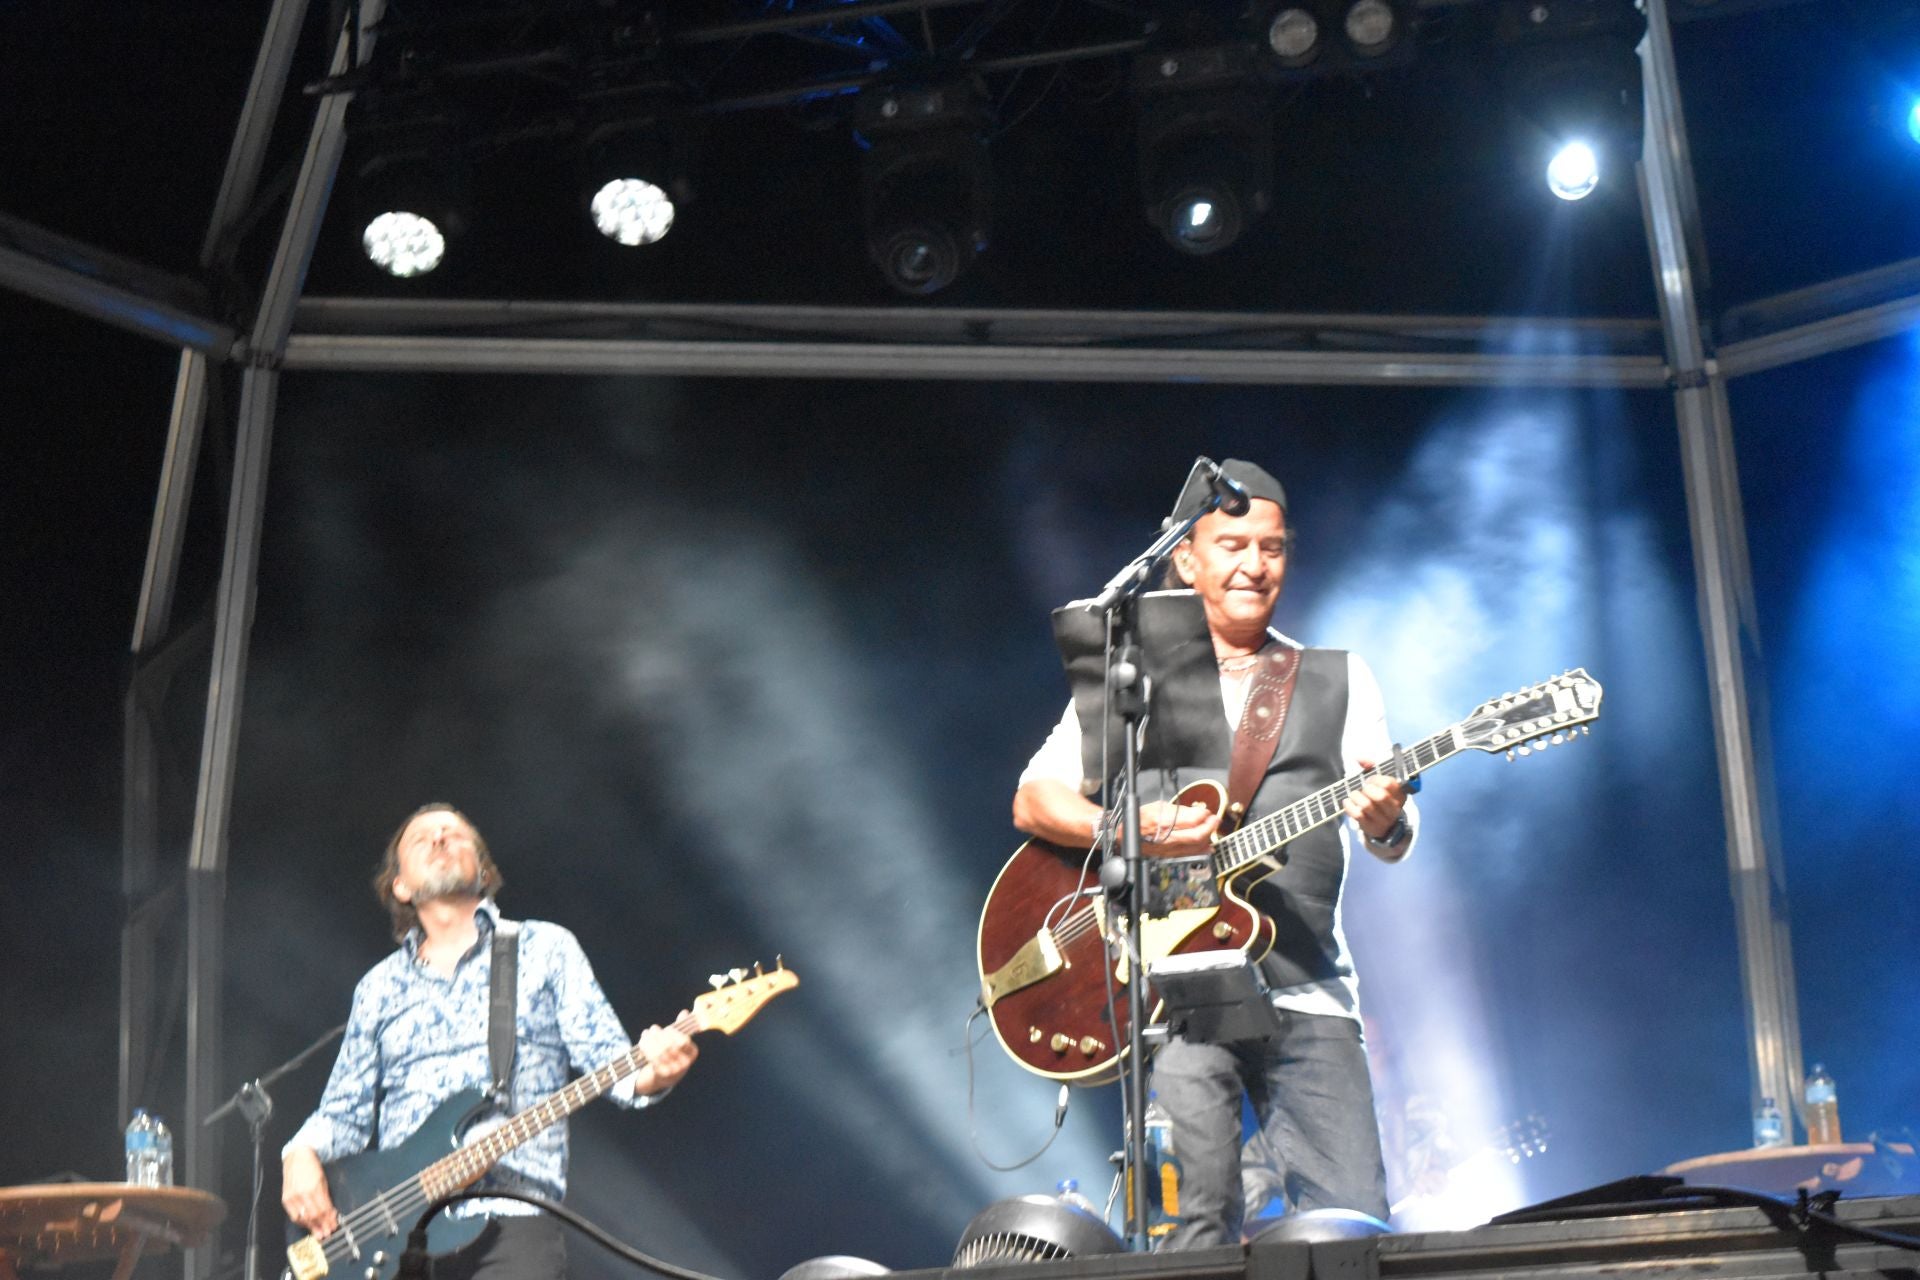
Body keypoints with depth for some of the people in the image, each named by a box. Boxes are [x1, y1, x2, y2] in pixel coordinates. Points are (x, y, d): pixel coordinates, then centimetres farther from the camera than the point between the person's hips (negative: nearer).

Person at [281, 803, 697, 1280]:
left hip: (511, 1225, -2)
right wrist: (301, 1157, -1)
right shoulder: (379, 986, 20)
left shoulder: (545, 949, 13)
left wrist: (652, 1073, -19)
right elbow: (344, 1113, 20)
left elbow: (607, 1059, 4)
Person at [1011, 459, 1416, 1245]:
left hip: (1304, 989, 2)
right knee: (1201, 1222, -12)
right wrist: (1136, 830, -14)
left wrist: (1385, 820, -17)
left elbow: (1394, 841, 8)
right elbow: (1032, 800, 5)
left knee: (1353, 1224, -7)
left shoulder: (1339, 679, 15)